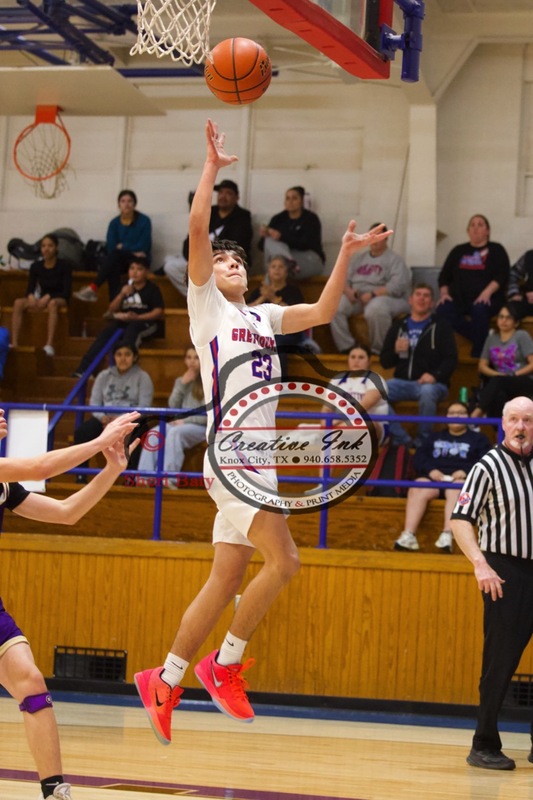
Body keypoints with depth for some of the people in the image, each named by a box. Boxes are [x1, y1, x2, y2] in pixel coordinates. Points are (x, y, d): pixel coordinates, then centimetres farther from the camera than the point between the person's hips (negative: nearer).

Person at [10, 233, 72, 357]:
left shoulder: (63, 266, -8)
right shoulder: (36, 266, 2)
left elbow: (66, 292, -12)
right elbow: (30, 289, 3)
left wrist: (48, 297, -26)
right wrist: (31, 297, -21)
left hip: (60, 299, -4)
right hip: (42, 300, 4)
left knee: (53, 303, -41)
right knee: (18, 303, -24)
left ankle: (50, 345, -49)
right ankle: (14, 344, -35)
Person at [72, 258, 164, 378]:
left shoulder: (152, 289, 0)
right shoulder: (126, 288, 14)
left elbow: (159, 312, -8)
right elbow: (112, 310, 11)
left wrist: (137, 317, -18)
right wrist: (121, 295, -7)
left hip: (147, 323, -5)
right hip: (125, 322, 5)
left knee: (132, 329, -37)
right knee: (107, 331, -22)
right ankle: (83, 369, -30)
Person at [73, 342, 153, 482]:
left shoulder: (142, 377, 5)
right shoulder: (104, 376, 16)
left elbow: (143, 407, -6)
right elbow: (94, 402, 10)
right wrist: (102, 417, -13)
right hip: (105, 418, 3)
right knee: (81, 432, -26)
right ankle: (81, 477, -23)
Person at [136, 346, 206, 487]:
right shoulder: (181, 380, 17)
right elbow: (172, 406, 7)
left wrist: (185, 421, -14)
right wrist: (182, 384, -2)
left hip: (201, 427, -6)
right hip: (181, 423, 6)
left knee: (175, 433, -36)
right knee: (154, 433, -24)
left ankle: (170, 478, -42)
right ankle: (145, 476, -35)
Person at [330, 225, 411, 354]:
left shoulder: (395, 259, 2)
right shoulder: (359, 259, 21)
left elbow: (397, 286, -13)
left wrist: (372, 294, -22)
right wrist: (348, 291, -9)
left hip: (385, 297, -6)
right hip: (357, 298, 6)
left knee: (375, 309, -41)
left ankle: (378, 351, -25)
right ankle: (347, 348, -22)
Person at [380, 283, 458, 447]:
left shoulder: (441, 327, 8)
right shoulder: (398, 327, 18)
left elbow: (451, 360, -1)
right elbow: (385, 362, 17)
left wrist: (435, 375, -20)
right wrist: (395, 351, -5)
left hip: (432, 383, -3)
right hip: (403, 382, 4)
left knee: (427, 392, -40)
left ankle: (424, 442, -22)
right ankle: (402, 440, -19)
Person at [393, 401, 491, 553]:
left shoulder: (478, 439, 23)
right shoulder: (435, 438, 30)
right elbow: (418, 458, 15)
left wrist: (465, 471, -14)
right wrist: (430, 470, -7)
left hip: (461, 478, -2)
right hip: (434, 478, 2)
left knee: (455, 490, -39)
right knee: (417, 489, -32)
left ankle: (447, 535, -56)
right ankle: (408, 535, -46)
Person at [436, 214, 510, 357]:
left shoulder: (496, 250, 11)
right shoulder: (459, 251, 22)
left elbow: (502, 276, -2)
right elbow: (444, 276, 20)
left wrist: (487, 293, -18)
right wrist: (444, 293, 0)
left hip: (485, 299, -3)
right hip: (459, 300, 3)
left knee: (479, 310, -39)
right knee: (442, 310, -30)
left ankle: (478, 354, -33)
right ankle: (483, 339, -27)